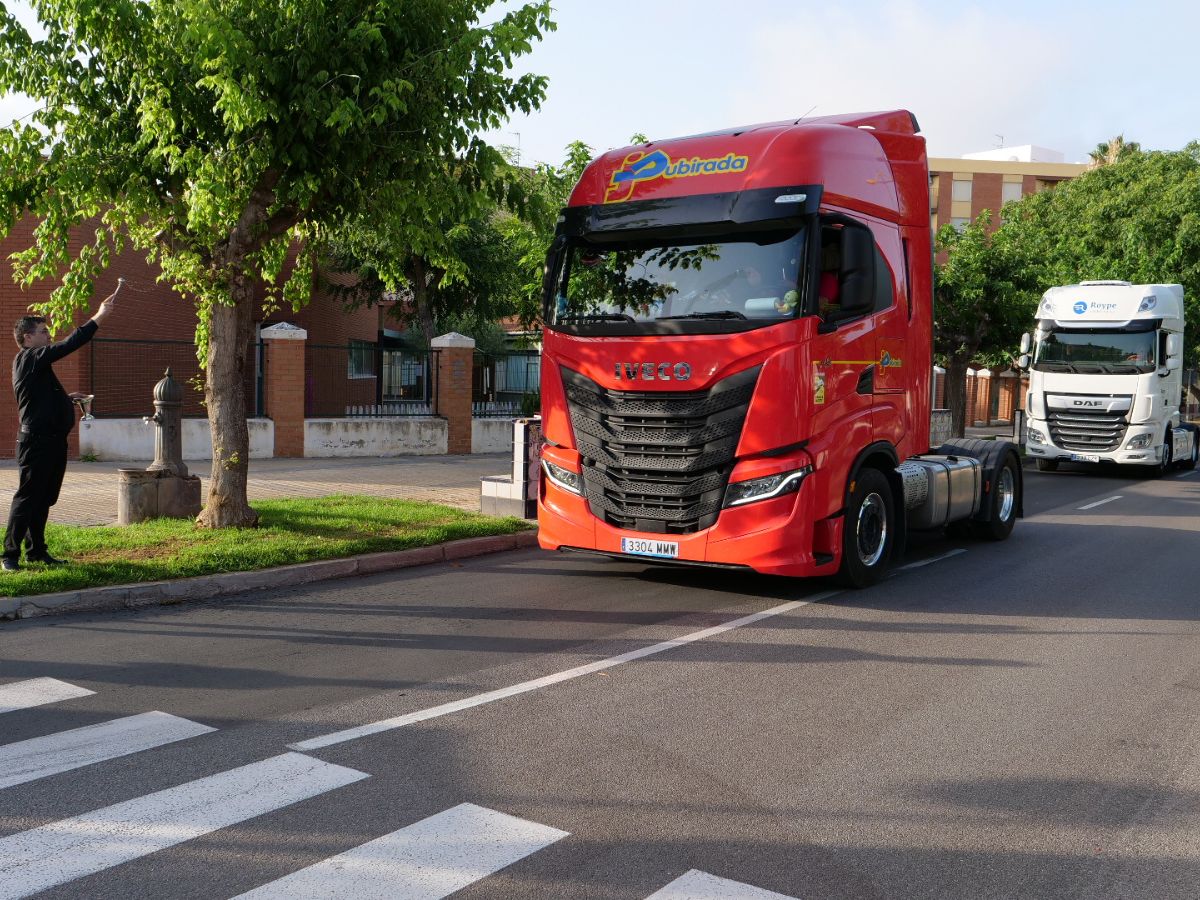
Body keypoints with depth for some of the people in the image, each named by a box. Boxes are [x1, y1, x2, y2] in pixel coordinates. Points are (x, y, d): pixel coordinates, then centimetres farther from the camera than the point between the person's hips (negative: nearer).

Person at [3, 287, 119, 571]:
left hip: (52, 440, 10)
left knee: (44, 500, 13)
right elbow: (68, 345, -21)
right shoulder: (28, 359, -11)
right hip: (37, 440, -10)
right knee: (27, 497, -5)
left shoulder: (36, 363, 20)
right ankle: (11, 554, 0)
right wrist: (97, 319, -21)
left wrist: (67, 397, 12)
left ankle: (36, 550, 20)